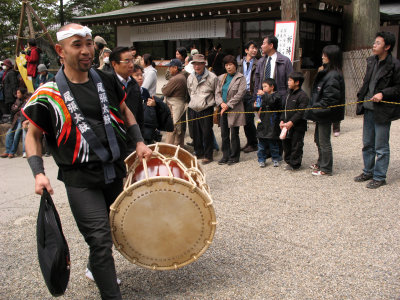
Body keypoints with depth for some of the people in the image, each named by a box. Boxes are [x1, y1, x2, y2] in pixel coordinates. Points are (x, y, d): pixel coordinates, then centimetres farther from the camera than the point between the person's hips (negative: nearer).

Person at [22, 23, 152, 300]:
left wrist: (139, 142, 5)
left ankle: (95, 268, 50)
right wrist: (39, 173, -12)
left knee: (111, 228, 22)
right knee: (100, 238, -8)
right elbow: (33, 135, 1)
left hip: (115, 171, 6)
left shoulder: (106, 81, 2)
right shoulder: (49, 94, -10)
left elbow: (124, 111, 18)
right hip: (81, 179, -5)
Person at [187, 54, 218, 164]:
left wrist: (210, 103, 6)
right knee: (196, 133, 11)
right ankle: (199, 152, 26)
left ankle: (208, 156, 8)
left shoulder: (212, 77, -7)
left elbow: (217, 93, 3)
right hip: (194, 109, 5)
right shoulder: (190, 78, 9)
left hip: (207, 110, -5)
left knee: (207, 133, -4)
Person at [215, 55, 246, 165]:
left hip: (234, 110, -5)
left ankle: (234, 157, 12)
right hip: (223, 110, 5)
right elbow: (217, 92, 10)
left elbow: (240, 94, -11)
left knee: (234, 134, 1)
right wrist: (221, 103, -10)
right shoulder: (221, 78, 14)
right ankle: (225, 156, 19)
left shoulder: (240, 78, -3)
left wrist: (228, 105, -15)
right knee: (224, 134, 9)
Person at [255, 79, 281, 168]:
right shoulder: (263, 96, 14)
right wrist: (256, 106, 2)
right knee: (262, 143, 9)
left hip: (272, 125, -5)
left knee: (273, 143, 6)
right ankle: (261, 159, 19)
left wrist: (264, 95, -28)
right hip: (262, 124, 6)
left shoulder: (276, 95, -6)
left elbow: (272, 101, -28)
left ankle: (275, 159, 21)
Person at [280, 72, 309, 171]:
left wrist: (291, 122, -22)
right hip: (287, 125, 8)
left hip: (298, 126, -8)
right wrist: (282, 121, 6)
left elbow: (301, 112, -18)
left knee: (296, 145, 0)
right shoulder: (289, 94, 14)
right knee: (286, 144, 13)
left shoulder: (302, 95, -13)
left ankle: (294, 165, 11)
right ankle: (289, 161, 28)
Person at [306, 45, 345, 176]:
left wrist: (316, 108, -19)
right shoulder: (326, 73, 10)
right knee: (318, 139, 20)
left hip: (325, 114, -10)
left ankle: (326, 168, 12)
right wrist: (314, 108, 10)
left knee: (324, 141, 1)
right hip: (321, 113, 10)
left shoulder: (333, 76, -20)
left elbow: (330, 98, -25)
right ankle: (321, 163, 35)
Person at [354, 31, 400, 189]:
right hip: (369, 109, 7)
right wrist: (361, 96, 10)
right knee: (367, 144, 17)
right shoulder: (371, 61, 10)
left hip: (383, 112, -7)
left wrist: (383, 94, -20)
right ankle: (368, 171, 32)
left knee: (381, 147, 2)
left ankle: (379, 177, 14)